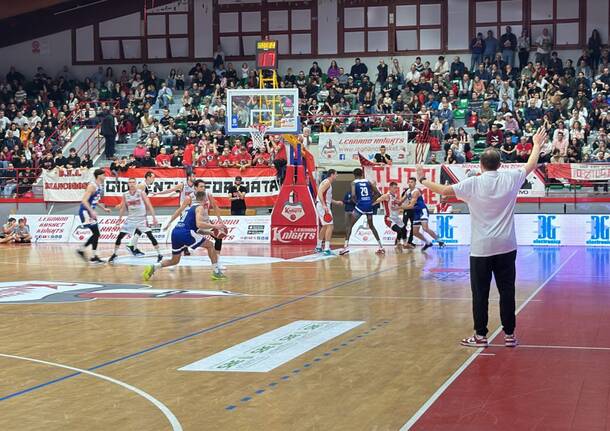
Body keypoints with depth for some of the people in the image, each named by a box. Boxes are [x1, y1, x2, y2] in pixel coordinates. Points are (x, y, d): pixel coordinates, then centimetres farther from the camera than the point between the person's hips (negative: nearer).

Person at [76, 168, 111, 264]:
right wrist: (92, 211, -33)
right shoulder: (92, 186, -19)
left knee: (96, 234, 12)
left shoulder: (100, 186, 11)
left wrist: (104, 208, 20)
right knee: (96, 234, -10)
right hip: (85, 211, -10)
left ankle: (81, 249, 24)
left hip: (90, 211, 10)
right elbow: (84, 201, -25)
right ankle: (94, 257, -6)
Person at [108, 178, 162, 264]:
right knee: (119, 236, 0)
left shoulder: (141, 193, -8)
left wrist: (154, 217, -12)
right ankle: (114, 254, 15)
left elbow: (149, 205, -8)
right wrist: (120, 218, 11)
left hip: (141, 219, -3)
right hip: (130, 219, 3)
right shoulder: (125, 195, 1)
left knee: (150, 236, -11)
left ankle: (159, 254, -3)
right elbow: (123, 208, 13)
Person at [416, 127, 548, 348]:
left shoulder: (473, 183, -9)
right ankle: (509, 334, 11)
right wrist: (537, 145, 33)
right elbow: (531, 165, 16)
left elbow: (445, 190, -6)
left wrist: (423, 180, 9)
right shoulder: (510, 179, 0)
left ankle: (480, 336, 9)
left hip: (481, 249, -3)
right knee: (507, 291, 7)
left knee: (480, 293, 4)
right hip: (506, 247, 3)